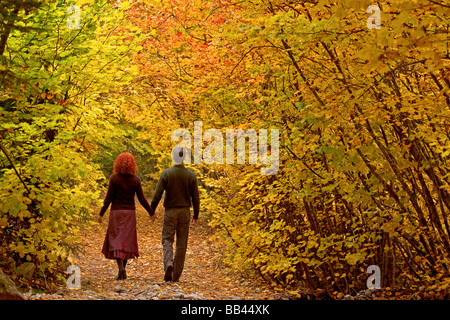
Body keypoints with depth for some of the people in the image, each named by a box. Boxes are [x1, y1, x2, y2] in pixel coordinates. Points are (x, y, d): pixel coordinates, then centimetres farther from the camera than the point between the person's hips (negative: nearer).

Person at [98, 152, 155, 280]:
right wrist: (151, 212, 11)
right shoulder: (135, 179, -2)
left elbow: (109, 198, -8)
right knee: (127, 241, 11)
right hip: (130, 212, 2)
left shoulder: (114, 178, -7)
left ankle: (121, 268, -16)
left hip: (116, 212, -2)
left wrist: (101, 213, 0)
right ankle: (123, 272, 16)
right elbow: (142, 199, -1)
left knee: (116, 241, 1)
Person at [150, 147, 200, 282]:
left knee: (167, 240, 7)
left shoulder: (166, 173, -7)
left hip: (170, 211, -1)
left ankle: (168, 263, -20)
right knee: (181, 243, 8)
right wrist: (196, 215, 9)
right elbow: (195, 197, 0)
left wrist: (151, 211, 0)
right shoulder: (191, 175, -2)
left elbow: (157, 194, -9)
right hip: (184, 211, 2)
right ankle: (176, 275, 10)